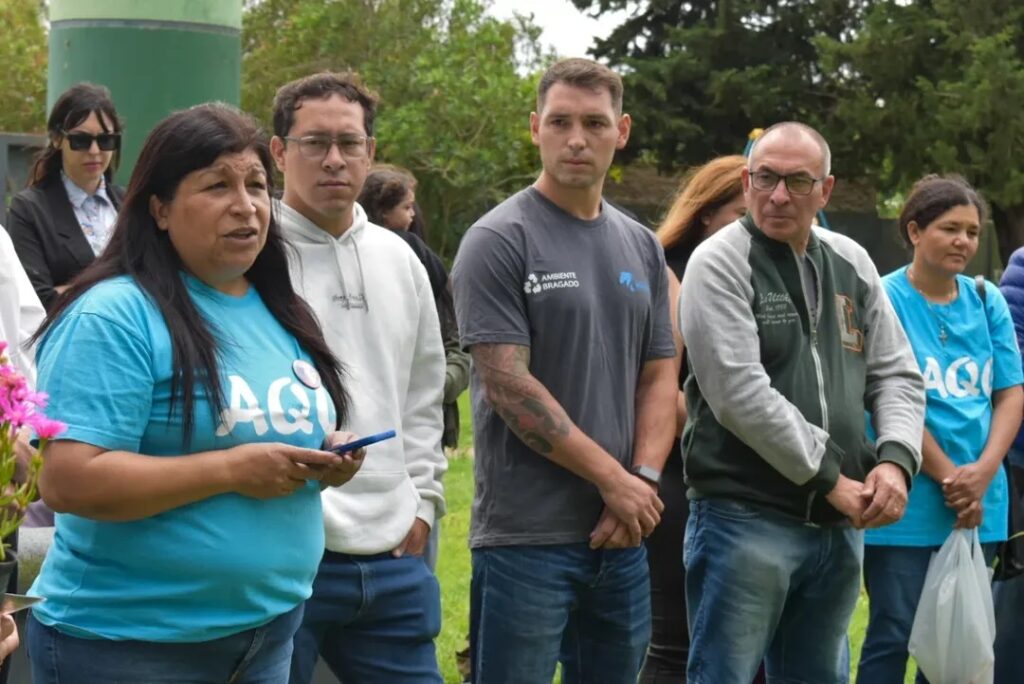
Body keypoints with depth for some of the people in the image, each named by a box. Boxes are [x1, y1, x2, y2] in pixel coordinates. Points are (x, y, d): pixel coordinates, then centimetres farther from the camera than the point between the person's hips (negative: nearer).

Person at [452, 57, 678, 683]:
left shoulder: (643, 248, 12)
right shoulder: (499, 240, -7)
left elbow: (659, 377, 12)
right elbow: (509, 386, -13)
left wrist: (644, 480, -5)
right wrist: (615, 480, -11)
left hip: (622, 537, 6)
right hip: (526, 537, -6)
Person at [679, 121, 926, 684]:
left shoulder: (852, 264, 12)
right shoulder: (720, 263, -8)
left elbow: (898, 375, 13)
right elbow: (740, 394, -17)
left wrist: (896, 459, -7)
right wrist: (831, 480, -14)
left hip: (840, 526, 6)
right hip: (745, 519, -6)